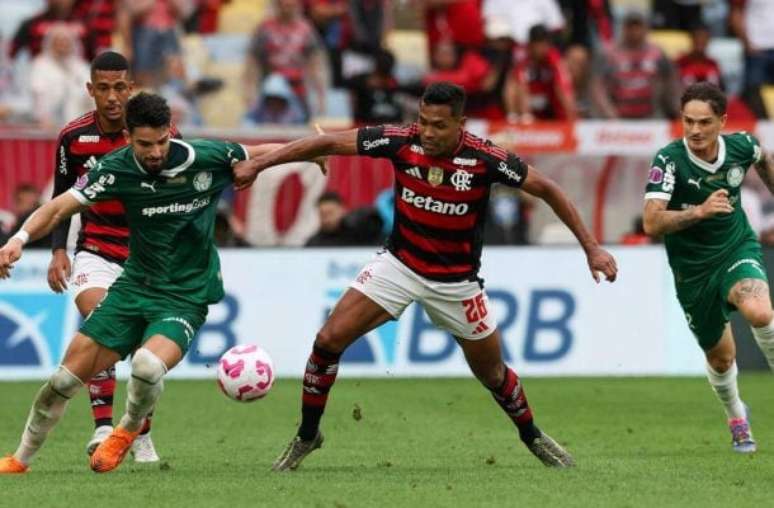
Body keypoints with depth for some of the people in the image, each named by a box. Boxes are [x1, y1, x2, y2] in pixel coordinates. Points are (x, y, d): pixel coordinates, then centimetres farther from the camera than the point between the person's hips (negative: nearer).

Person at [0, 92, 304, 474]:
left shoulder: (206, 158, -15)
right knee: (67, 376, 0)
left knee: (147, 365, -31)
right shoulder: (118, 169, -11)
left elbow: (262, 155, 1)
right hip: (135, 285, 3)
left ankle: (128, 431, 3)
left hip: (186, 296, -3)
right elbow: (61, 206, -14)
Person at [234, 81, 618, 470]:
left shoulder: (485, 158, -23)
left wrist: (591, 247, -14)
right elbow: (329, 143, -13)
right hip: (400, 264, 1)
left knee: (491, 372, 10)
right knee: (329, 339, -12)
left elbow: (547, 189, -13)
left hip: (456, 279, -1)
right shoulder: (401, 141, -19)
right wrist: (257, 164, -15)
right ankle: (307, 436, 6)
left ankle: (533, 437, 39)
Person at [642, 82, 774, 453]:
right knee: (721, 356, 13)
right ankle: (737, 419, 42)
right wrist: (700, 211, -45)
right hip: (692, 268, -1)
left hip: (738, 249, 1)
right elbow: (652, 223, -33)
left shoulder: (741, 145, -13)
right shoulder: (669, 160, -23)